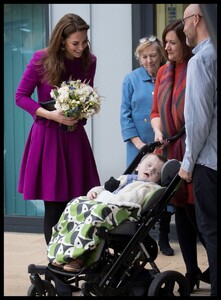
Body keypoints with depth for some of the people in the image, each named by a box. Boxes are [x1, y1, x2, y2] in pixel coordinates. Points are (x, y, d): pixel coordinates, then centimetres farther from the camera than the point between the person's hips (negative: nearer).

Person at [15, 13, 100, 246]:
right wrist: (50, 114, -17)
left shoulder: (89, 61, 1)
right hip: (48, 136, -3)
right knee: (54, 205, -1)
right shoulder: (41, 59, -9)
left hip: (75, 135, 3)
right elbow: (20, 96, -4)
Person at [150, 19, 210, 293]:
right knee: (181, 211, 9)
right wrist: (158, 132, 0)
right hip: (169, 152, 7)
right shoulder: (164, 71, 12)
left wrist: (188, 141, -19)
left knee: (195, 212, -4)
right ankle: (192, 271, 19)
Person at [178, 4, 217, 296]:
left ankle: (216, 286, 6)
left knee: (211, 229, 0)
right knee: (210, 226, 13)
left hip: (209, 158, -7)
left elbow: (198, 116, -16)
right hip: (211, 156, 7)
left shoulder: (202, 58, -13)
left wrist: (188, 161, -7)